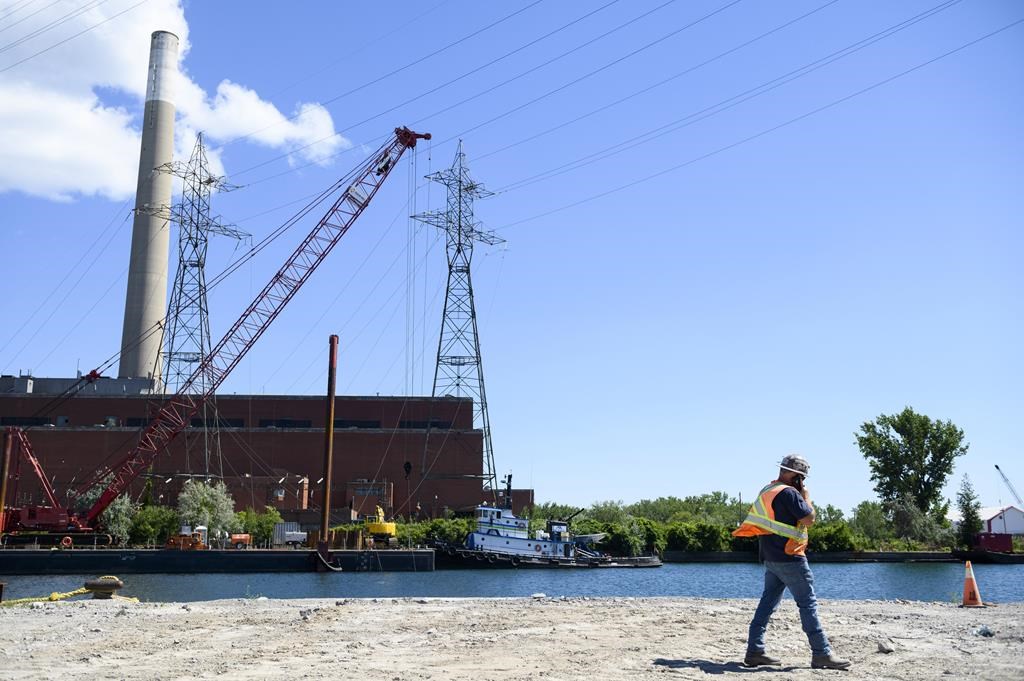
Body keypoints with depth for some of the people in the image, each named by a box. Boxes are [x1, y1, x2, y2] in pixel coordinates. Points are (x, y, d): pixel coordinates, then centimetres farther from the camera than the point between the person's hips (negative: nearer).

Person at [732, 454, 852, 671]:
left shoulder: (766, 491, 13)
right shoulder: (789, 493, -15)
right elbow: (809, 519, -16)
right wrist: (806, 496, -1)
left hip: (770, 557, 9)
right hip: (789, 558, -9)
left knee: (767, 602, 9)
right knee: (808, 604, -3)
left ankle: (755, 651, 8)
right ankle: (821, 654, 0)